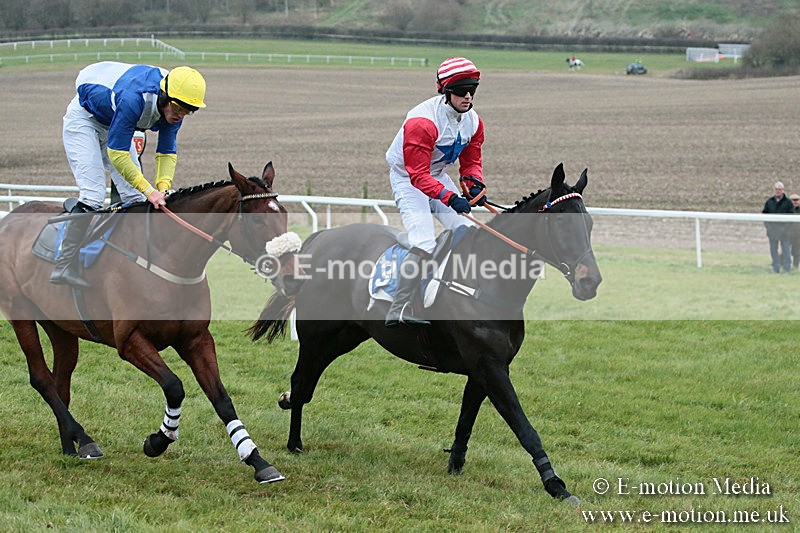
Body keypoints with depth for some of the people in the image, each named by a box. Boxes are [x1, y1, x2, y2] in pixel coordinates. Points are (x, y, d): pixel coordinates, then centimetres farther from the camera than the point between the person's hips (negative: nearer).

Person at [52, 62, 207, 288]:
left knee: (135, 197, 1)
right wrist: (150, 190, -36)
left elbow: (167, 151, -10)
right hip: (84, 119, -8)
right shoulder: (133, 99, -41)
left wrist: (163, 188, -26)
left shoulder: (173, 104, -18)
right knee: (92, 195, -20)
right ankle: (64, 267, -21)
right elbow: (117, 153, -36)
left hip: (112, 125, 8)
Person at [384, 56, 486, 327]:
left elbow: (471, 160, 7)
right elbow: (418, 175, -30)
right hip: (407, 178, -8)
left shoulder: (473, 121, -4)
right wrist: (450, 198, -38)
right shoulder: (422, 121, -30)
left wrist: (474, 183, -15)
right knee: (424, 243, -22)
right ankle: (400, 311, -25)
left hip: (437, 175, 8)